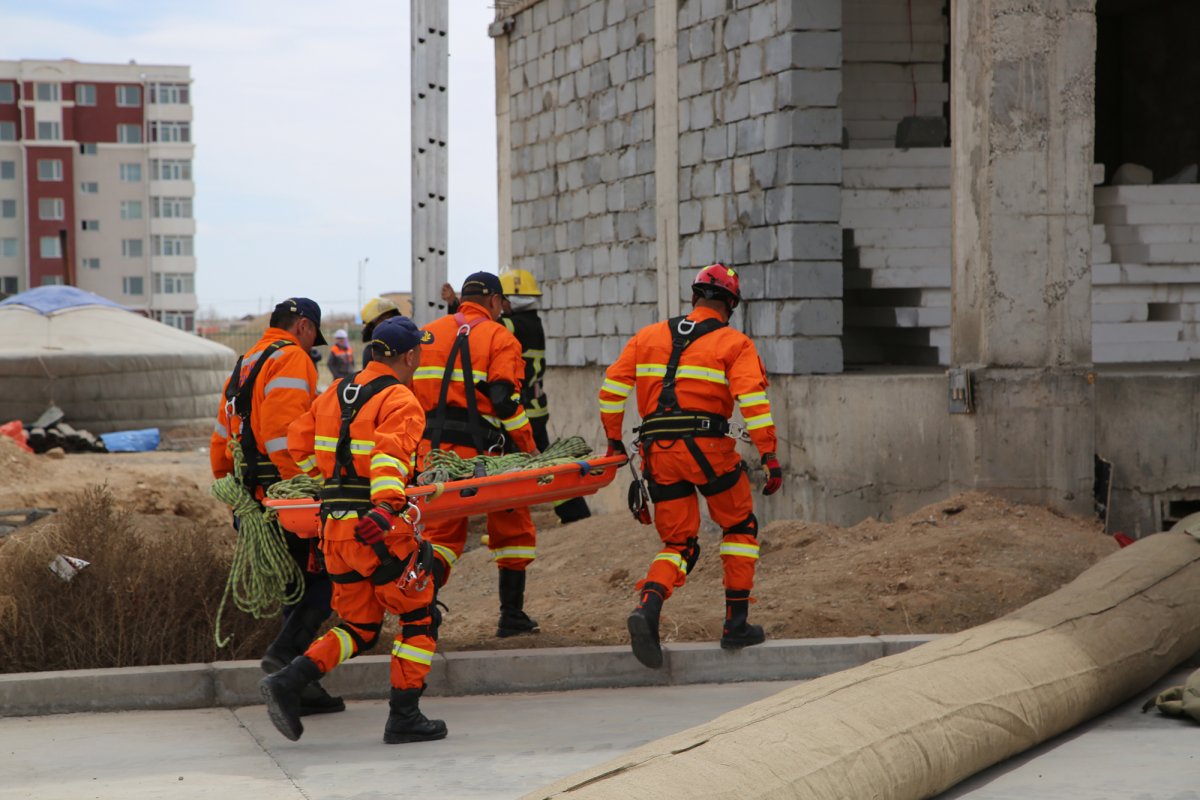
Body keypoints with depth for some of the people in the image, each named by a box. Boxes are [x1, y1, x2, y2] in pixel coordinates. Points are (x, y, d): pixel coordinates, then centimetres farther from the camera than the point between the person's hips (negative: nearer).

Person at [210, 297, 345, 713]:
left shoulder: (244, 366, 23)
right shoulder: (291, 359, -6)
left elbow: (221, 442, 24)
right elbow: (282, 433, -20)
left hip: (251, 494, 9)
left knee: (300, 585, 13)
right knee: (328, 575, -5)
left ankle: (303, 687, 12)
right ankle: (285, 651, -19)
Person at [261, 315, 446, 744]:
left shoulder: (336, 393, 14)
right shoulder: (400, 401, -8)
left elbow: (299, 442, 23)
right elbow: (390, 453, -25)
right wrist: (387, 502, -37)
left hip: (334, 525, 7)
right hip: (378, 529, -7)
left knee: (359, 627, 17)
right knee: (419, 617, 9)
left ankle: (286, 682, 0)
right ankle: (403, 717, 7)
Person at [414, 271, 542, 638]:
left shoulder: (426, 334, 14)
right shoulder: (499, 338, -2)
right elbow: (504, 399, -13)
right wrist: (530, 449, -5)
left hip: (433, 447, 4)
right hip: (481, 448, -4)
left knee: (442, 531, 10)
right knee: (512, 529, 13)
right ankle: (512, 615, 14)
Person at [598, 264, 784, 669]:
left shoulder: (648, 336, 16)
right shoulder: (735, 344, 4)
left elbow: (612, 387, 13)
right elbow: (752, 399, -9)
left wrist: (613, 440, 21)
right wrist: (769, 455, -12)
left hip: (657, 452, 4)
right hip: (706, 446, -4)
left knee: (679, 543, 11)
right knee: (740, 528, 18)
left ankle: (647, 609, -17)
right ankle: (736, 624, 14)